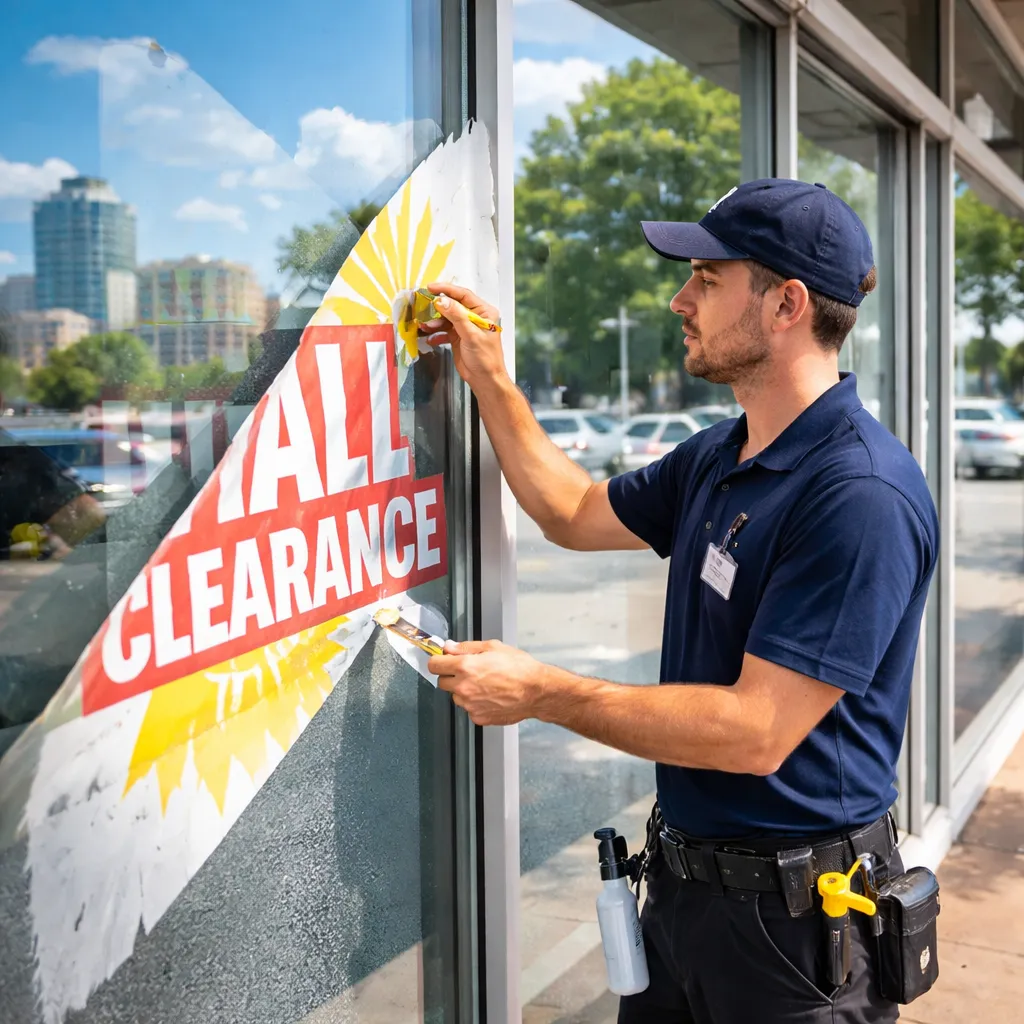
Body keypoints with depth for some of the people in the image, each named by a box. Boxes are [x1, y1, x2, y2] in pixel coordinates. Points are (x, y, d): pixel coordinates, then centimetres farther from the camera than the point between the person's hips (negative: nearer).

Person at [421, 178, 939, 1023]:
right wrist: (489, 379, 14)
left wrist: (542, 693, -23)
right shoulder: (715, 457, 4)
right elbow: (576, 514, 21)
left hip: (794, 913, -8)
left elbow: (756, 730, -28)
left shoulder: (864, 496, -25)